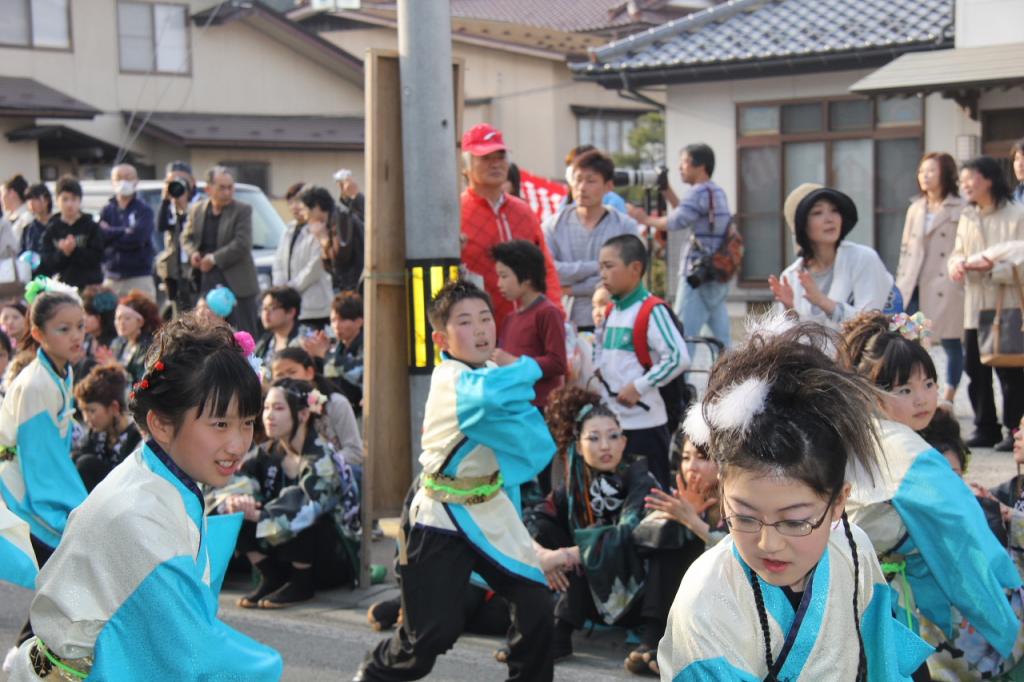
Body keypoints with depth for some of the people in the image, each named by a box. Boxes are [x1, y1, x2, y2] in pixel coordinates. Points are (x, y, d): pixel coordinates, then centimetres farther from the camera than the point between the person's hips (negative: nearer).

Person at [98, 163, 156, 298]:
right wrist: (125, 232, -9)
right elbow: (99, 238, -1)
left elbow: (137, 237, -12)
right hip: (112, 278, 3)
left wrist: (110, 233, -4)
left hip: (139, 278, -3)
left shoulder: (144, 210, 2)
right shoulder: (107, 211, 11)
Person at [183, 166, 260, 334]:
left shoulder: (243, 210, -5)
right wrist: (193, 252, -5)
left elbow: (242, 244, -14)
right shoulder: (197, 210, 10)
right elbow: (186, 237, 17)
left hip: (237, 284, -4)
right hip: (206, 284, 4)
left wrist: (214, 259, -15)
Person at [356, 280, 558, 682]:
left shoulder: (494, 374, 4)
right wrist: (529, 368, -23)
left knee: (536, 607, -1)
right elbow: (488, 395, -44)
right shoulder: (449, 379, -19)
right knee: (432, 634, -2)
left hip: (490, 513, 7)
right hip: (440, 518, -7)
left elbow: (539, 447, -1)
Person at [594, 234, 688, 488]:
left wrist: (639, 386, -20)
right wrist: (598, 372, 7)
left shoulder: (653, 310, -14)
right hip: (611, 419, 8)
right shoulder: (611, 311, 11)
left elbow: (678, 358, -23)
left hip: (644, 421, -8)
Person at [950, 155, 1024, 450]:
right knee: (975, 370, 9)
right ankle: (985, 428, 19)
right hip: (974, 306, 6)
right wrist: (956, 264, -7)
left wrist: (993, 268, -22)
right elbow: (958, 251, 16)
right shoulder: (967, 217, 14)